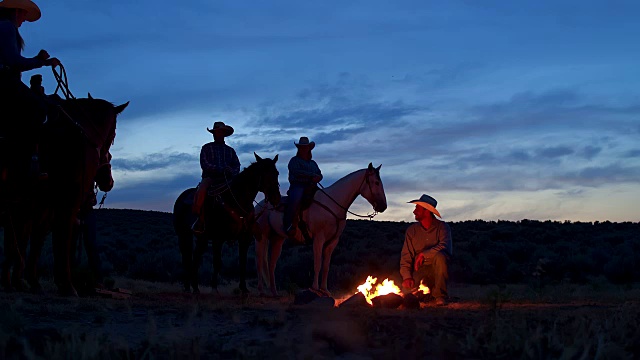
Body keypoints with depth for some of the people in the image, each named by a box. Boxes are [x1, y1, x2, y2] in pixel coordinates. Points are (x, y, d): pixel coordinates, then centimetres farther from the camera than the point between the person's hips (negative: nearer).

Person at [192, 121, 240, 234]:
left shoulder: (230, 150, 23)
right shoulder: (206, 148, 14)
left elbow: (237, 166, 13)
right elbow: (205, 164, 0)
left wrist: (232, 172, -11)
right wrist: (221, 169, -14)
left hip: (227, 179, 2)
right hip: (210, 177, -2)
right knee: (202, 191, -35)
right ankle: (200, 220, -33)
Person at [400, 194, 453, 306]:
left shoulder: (442, 227, -4)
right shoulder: (411, 230, 5)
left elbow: (445, 246, -23)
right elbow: (406, 257, 1)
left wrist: (424, 254, -26)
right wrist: (407, 276, -13)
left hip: (437, 268, -3)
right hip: (419, 270, 3)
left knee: (439, 256, -35)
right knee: (408, 290, -23)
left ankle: (440, 296, -22)